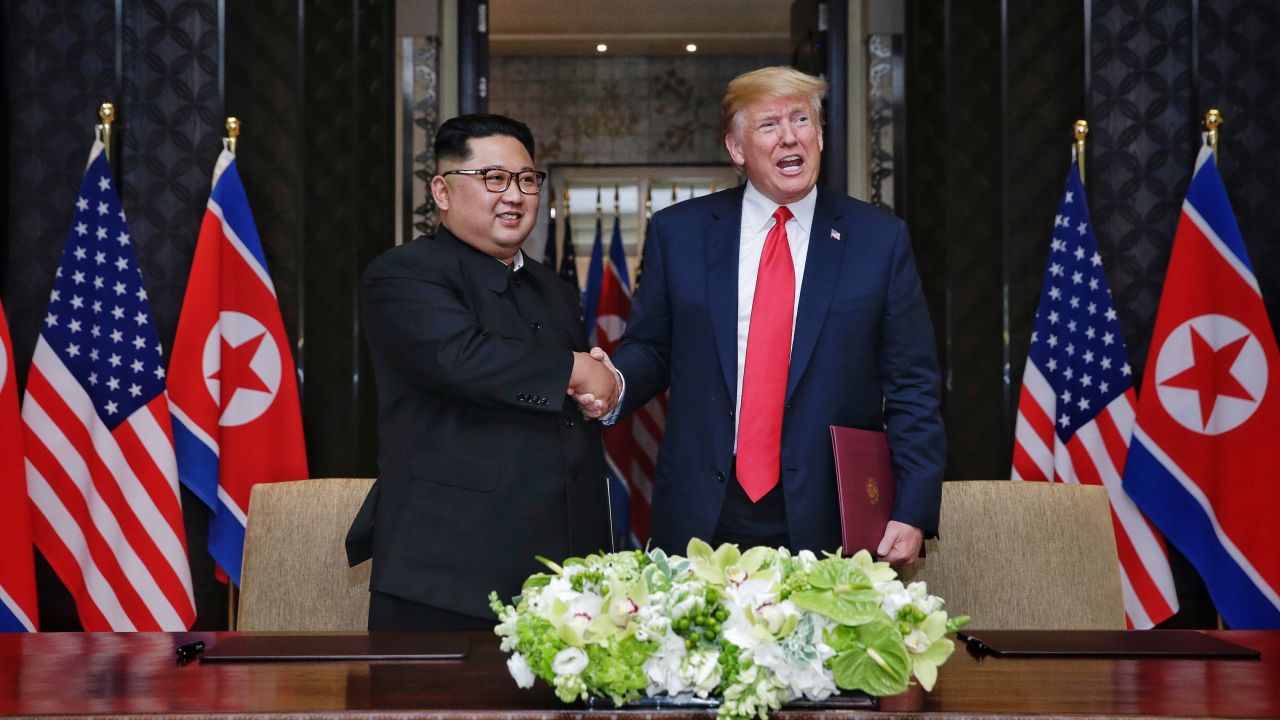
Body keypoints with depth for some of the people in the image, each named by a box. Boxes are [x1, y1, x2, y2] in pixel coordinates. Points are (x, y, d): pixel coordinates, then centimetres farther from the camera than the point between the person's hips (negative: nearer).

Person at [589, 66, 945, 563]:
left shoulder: (879, 239, 3)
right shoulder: (677, 232, 6)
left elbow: (912, 390, 2)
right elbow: (649, 349, 12)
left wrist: (913, 514, -6)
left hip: (825, 523, -1)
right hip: (701, 519, 1)